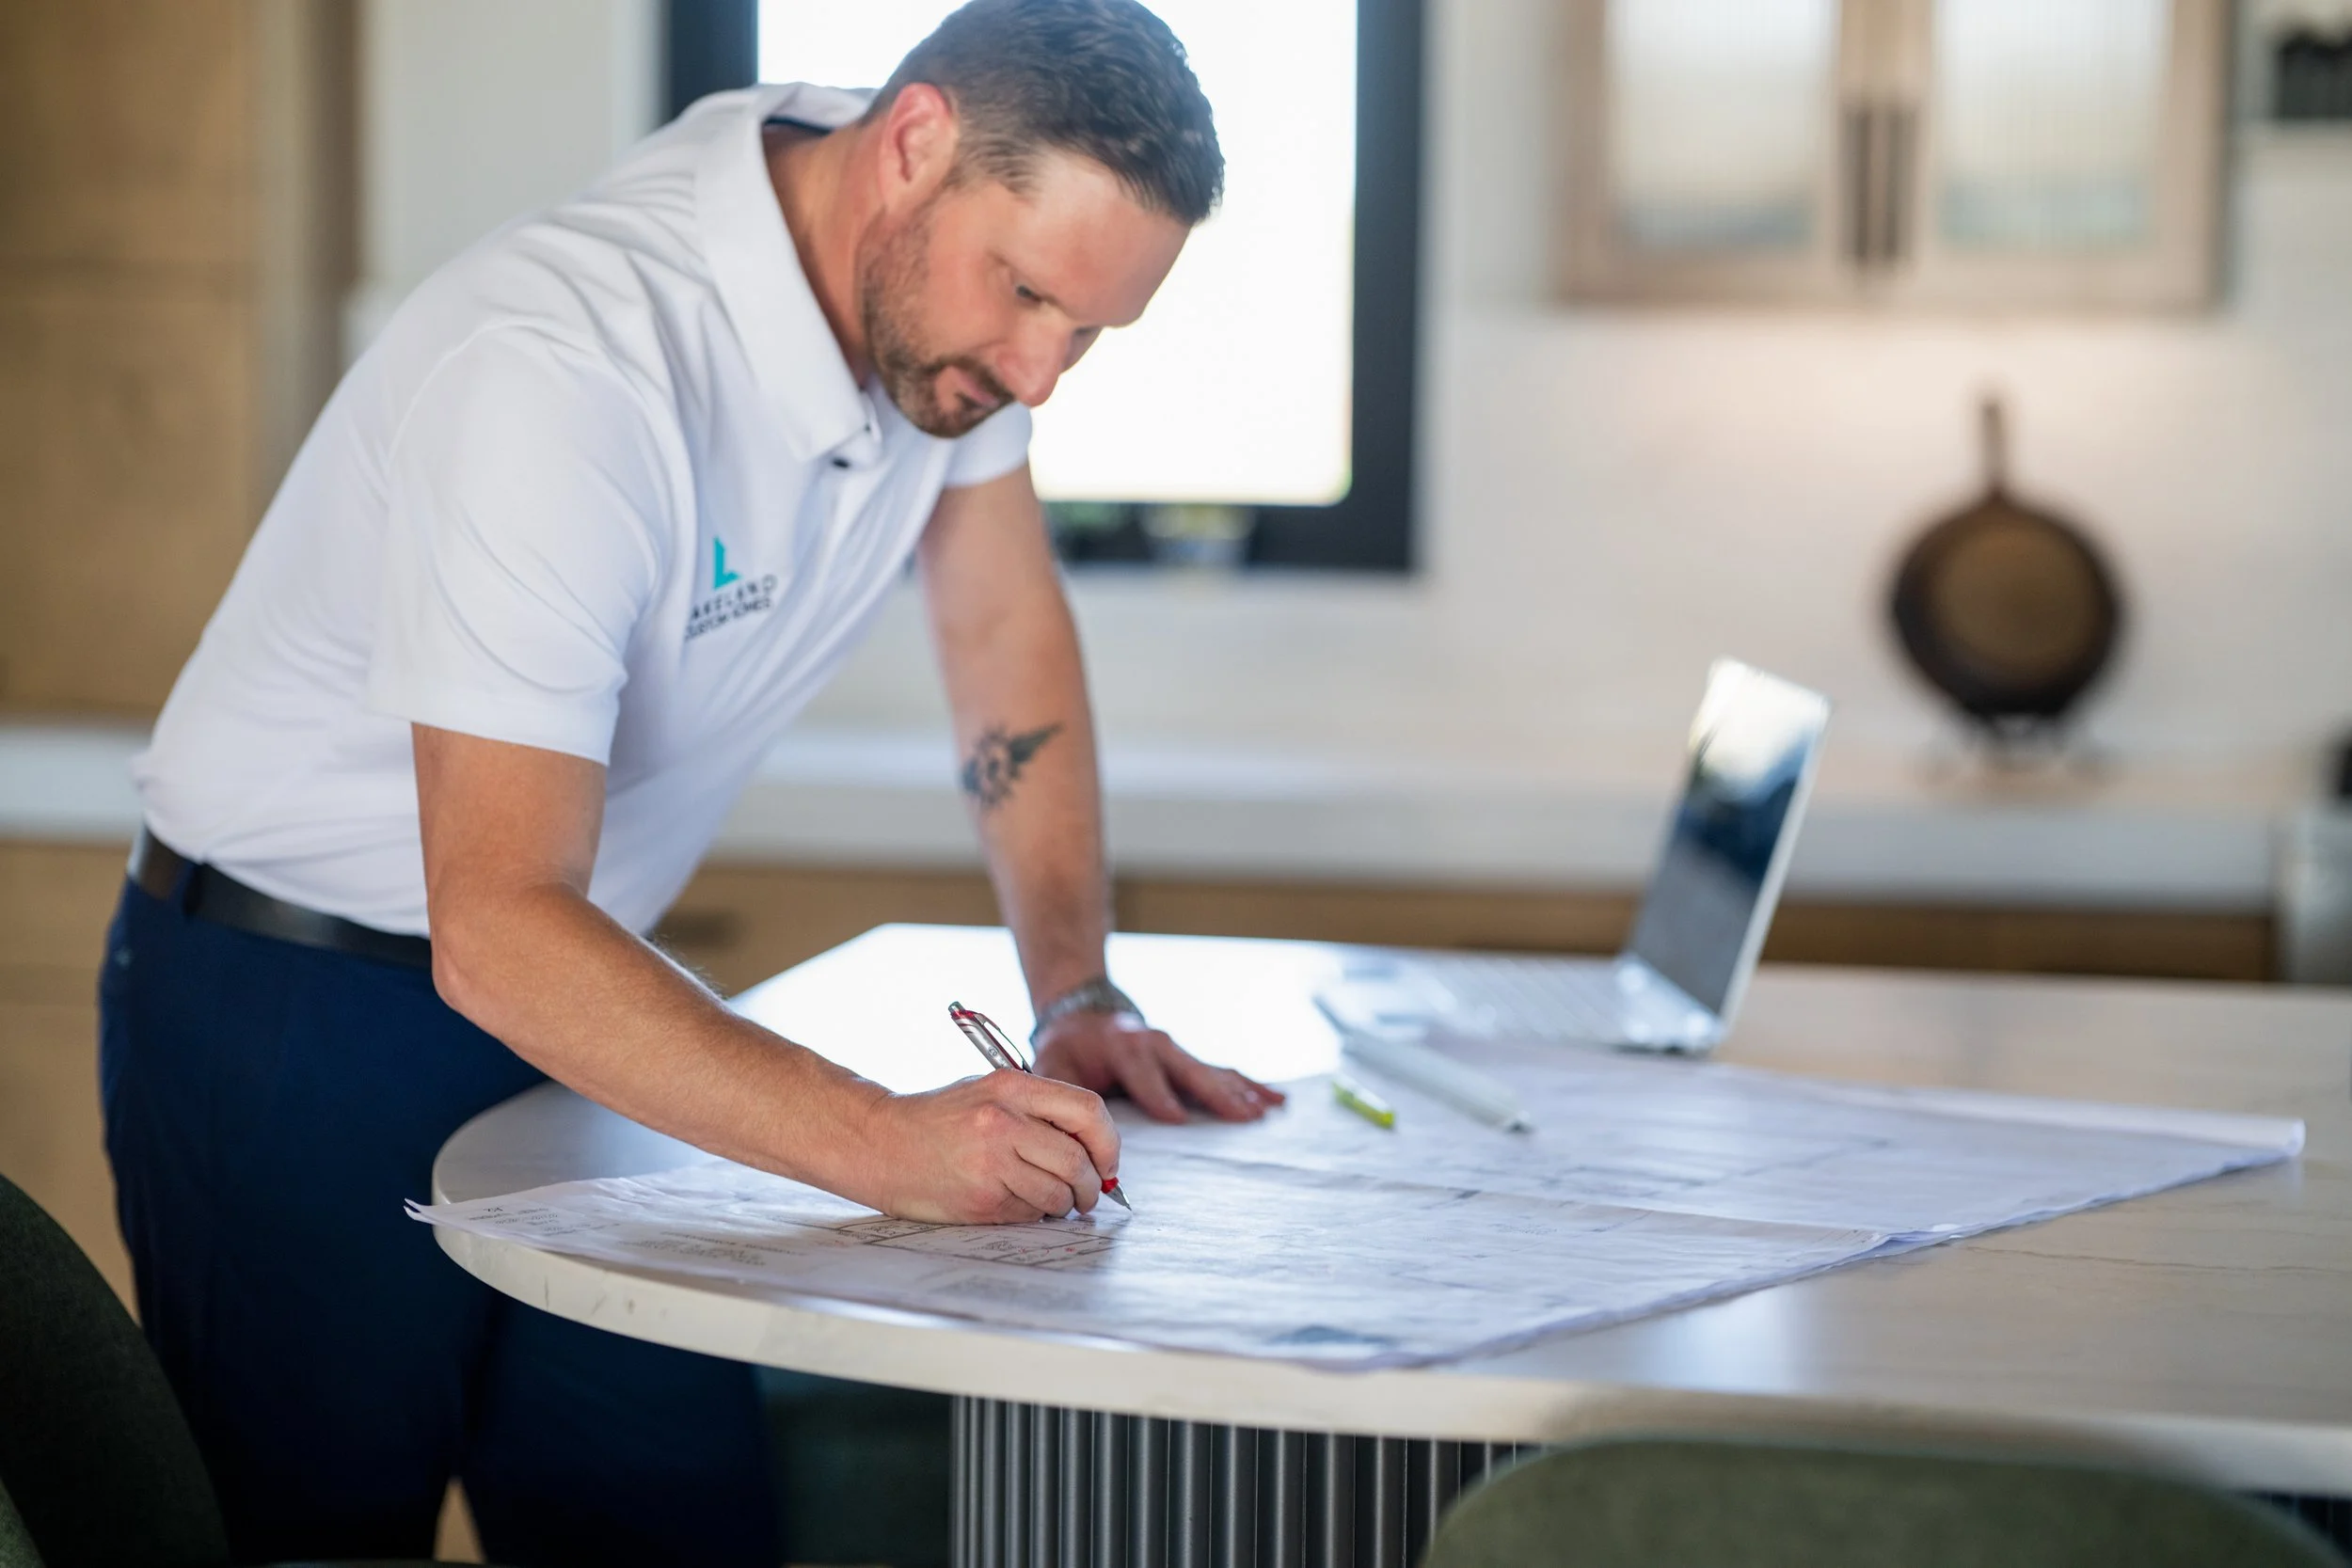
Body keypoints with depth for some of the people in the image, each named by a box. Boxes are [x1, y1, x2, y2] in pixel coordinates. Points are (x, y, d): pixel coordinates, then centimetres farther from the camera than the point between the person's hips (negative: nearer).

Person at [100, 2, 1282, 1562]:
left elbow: (1006, 620, 10)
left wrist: (1081, 998, 0)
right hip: (295, 1024, -7)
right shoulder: (564, 371, -32)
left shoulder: (942, 271, -7)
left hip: (569, 995, 7)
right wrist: (886, 1143, -43)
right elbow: (496, 931, -36)